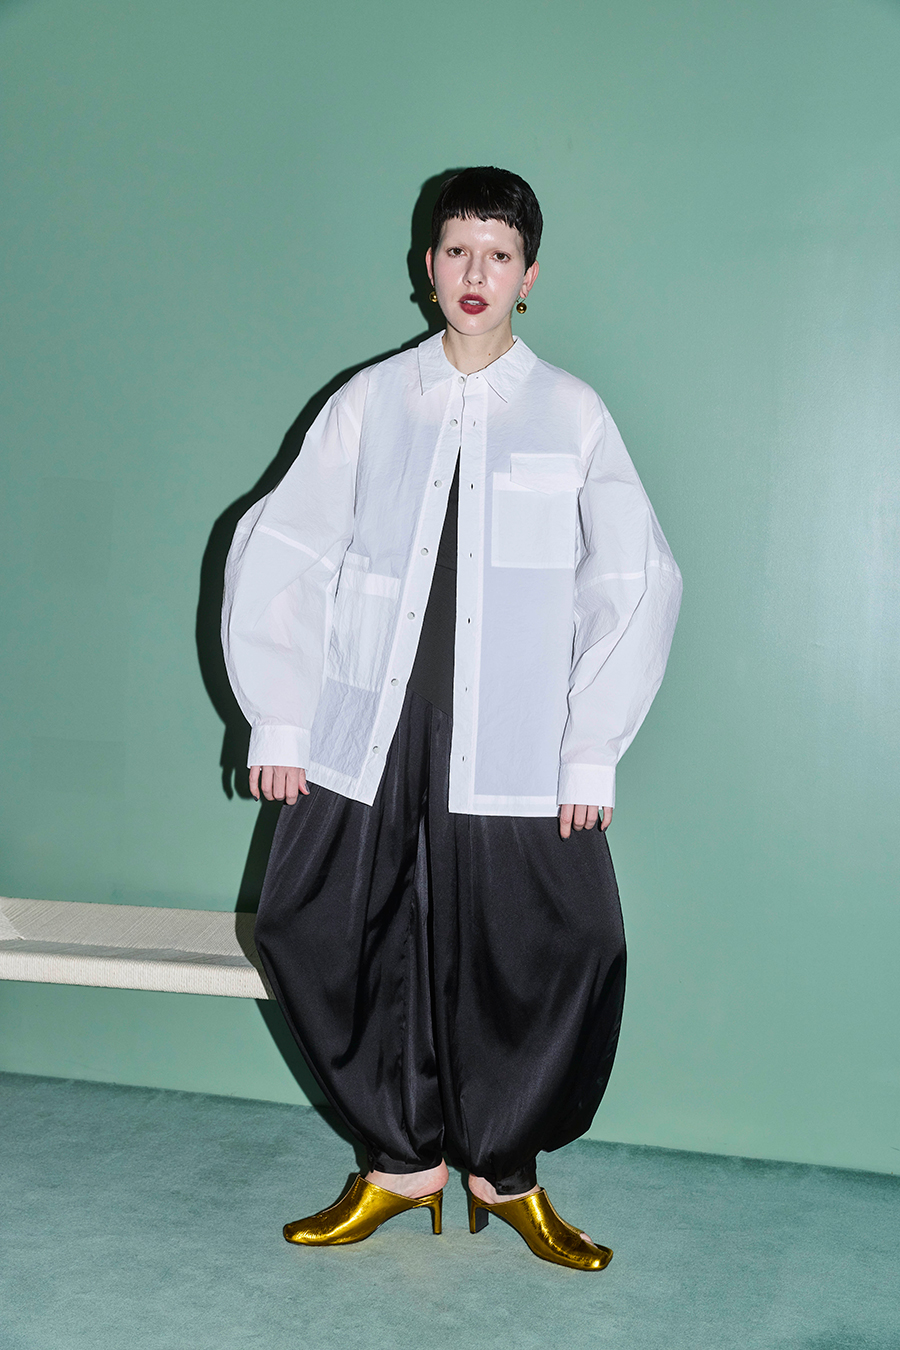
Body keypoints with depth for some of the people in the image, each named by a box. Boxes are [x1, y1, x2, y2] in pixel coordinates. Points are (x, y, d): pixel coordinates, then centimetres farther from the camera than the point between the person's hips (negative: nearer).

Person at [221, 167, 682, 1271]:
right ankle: (405, 1159, 23)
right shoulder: (369, 403, 7)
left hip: (514, 755, -1)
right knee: (316, 933, 1)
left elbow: (636, 584, 2)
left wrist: (592, 754, -4)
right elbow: (276, 552, 7)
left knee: (558, 951, -6)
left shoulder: (573, 414, 4)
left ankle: (506, 1170, 20)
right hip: (365, 741, 2)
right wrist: (278, 721, 1)